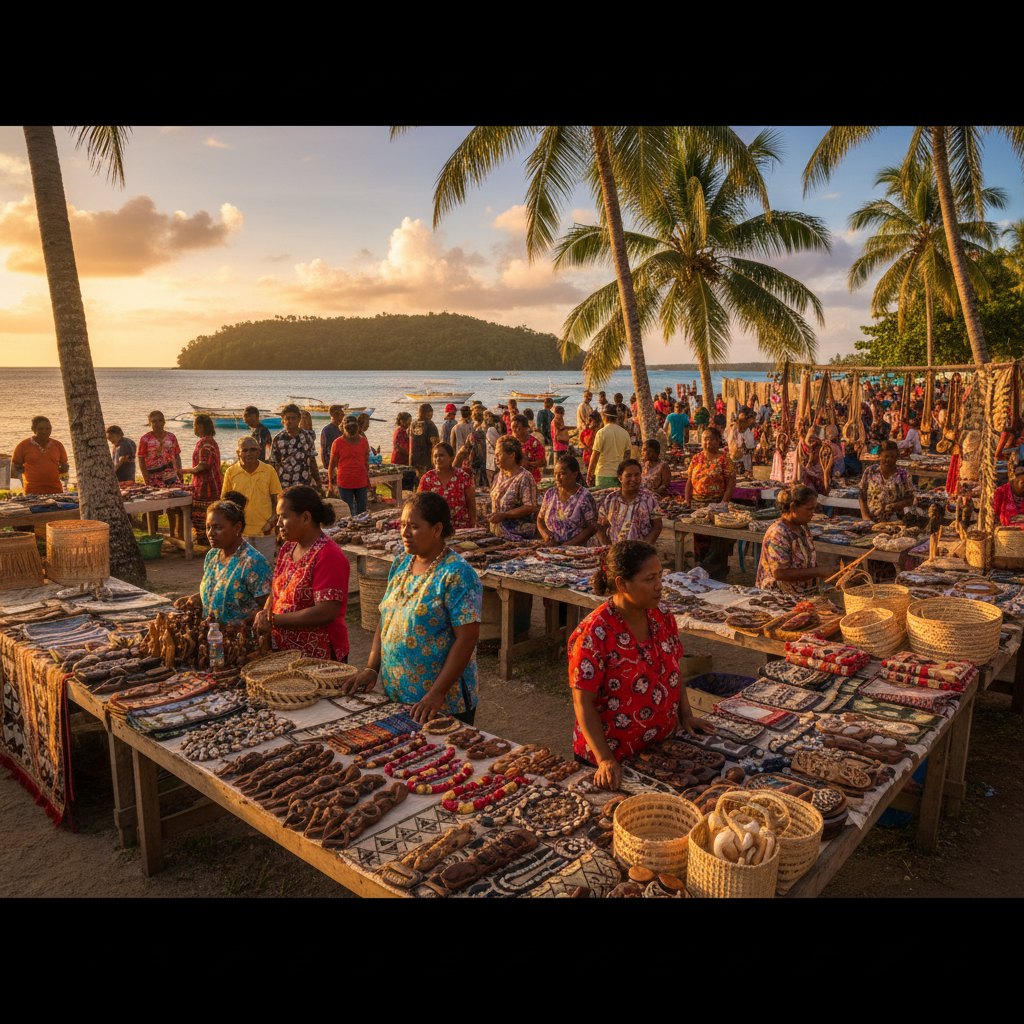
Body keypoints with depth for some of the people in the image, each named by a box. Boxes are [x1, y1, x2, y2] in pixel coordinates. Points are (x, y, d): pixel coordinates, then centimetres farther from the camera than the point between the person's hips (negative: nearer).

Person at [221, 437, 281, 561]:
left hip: (265, 529, 0)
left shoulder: (269, 470, 2)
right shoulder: (231, 472, 3)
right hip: (240, 530, 0)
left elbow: (276, 497, 5)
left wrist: (273, 519, -8)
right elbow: (224, 498, 12)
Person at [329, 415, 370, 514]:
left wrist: (368, 479, 12)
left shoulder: (364, 442, 3)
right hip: (344, 482, -3)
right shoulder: (338, 443, -6)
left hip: (361, 482, 3)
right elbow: (332, 465, -1)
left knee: (361, 512, 11)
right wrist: (330, 482, -3)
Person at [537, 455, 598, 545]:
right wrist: (545, 533, 0)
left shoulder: (585, 497, -2)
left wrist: (570, 543, -14)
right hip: (551, 547, 4)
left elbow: (592, 528, -4)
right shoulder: (550, 493, 14)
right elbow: (540, 518, 22)